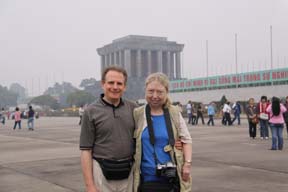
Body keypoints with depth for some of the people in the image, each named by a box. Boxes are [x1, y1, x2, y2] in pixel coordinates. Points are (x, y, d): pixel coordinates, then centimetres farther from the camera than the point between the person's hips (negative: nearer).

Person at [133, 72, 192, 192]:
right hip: (147, 178, -1)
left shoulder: (174, 113, 2)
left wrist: (187, 164, -1)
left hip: (172, 177, 1)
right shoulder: (137, 115, -1)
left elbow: (186, 140, 7)